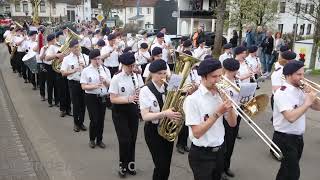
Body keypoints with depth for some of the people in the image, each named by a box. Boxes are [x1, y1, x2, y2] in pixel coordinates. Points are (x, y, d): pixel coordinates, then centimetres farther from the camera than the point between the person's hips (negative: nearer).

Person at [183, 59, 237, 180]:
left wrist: (229, 106, -15)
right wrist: (217, 113, -25)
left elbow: (232, 124, 3)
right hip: (202, 155, -6)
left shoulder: (221, 94, 0)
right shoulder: (192, 99, -18)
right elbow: (197, 133, -21)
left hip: (220, 150, 6)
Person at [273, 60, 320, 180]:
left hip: (298, 136, 8)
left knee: (288, 169, 23)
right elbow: (291, 117, -33)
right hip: (285, 137, -8)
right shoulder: (282, 93, -21)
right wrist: (307, 102, -24)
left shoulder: (301, 90, 4)